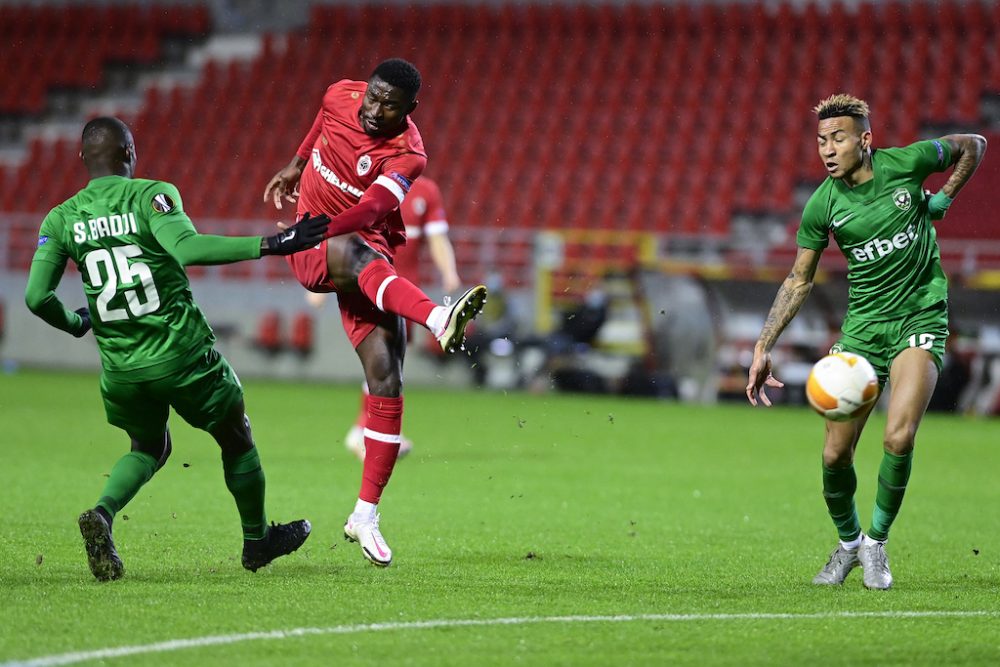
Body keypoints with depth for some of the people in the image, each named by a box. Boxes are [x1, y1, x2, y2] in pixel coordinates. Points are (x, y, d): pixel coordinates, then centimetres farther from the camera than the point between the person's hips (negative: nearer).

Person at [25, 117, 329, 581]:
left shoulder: (61, 219, 2)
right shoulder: (152, 195, -9)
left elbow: (36, 297, -5)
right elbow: (186, 248, -27)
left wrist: (73, 324, 17)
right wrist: (271, 245, -28)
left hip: (121, 370, 4)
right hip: (183, 357, -4)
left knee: (149, 447, 26)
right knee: (236, 439, 20)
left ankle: (102, 513, -4)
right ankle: (257, 540, 34)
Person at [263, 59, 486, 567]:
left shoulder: (407, 156, -16)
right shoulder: (340, 96, -5)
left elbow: (371, 209, -35)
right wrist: (297, 164, 34)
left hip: (369, 250, 0)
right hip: (310, 254, 0)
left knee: (387, 377, -11)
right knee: (355, 254, -37)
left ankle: (366, 514, -2)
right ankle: (438, 319, -66)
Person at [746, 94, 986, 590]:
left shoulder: (906, 163, -10)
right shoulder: (822, 206, -7)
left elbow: (973, 146, 9)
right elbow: (799, 280, 5)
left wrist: (942, 200, 0)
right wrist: (763, 347, -2)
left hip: (920, 318, -2)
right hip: (862, 325, 2)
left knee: (898, 439, -21)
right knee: (835, 454, -3)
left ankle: (877, 541, 1)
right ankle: (848, 544, 25)